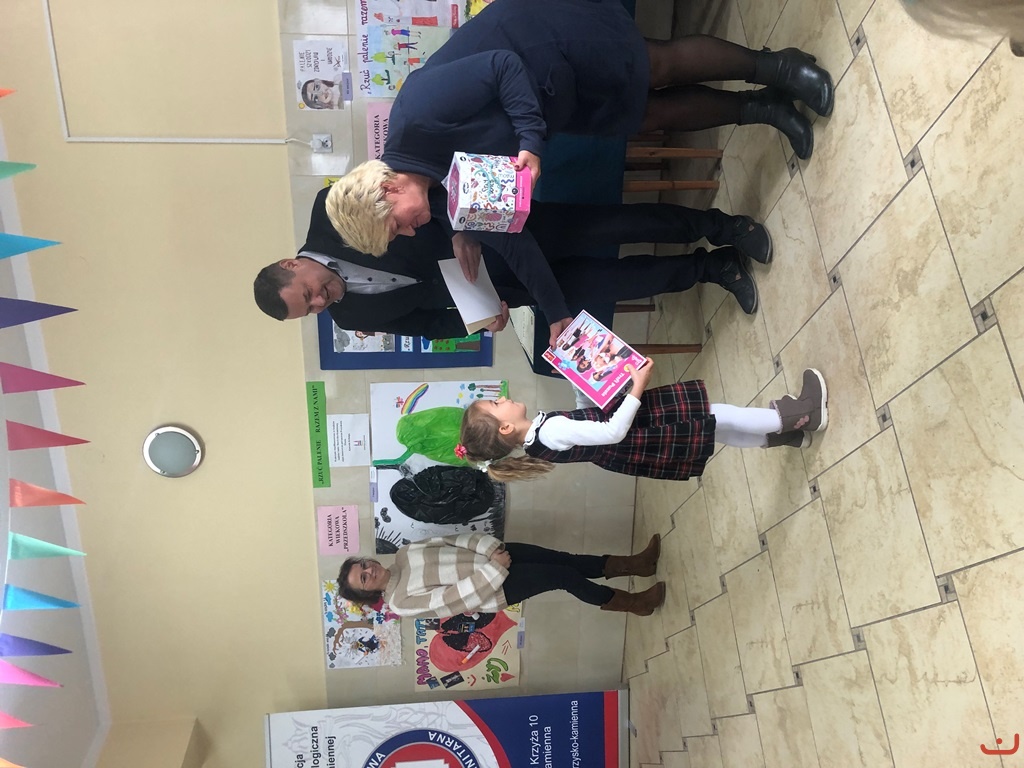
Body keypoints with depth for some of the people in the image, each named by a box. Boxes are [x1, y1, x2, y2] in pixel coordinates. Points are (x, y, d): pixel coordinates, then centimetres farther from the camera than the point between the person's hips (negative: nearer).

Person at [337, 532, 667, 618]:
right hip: (493, 589, -6)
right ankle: (634, 602, 5)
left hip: (491, 558, 6)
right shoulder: (402, 602, -15)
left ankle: (633, 564, 7)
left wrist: (490, 547, -13)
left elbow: (453, 540, 2)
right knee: (563, 577, -12)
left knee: (562, 559, -4)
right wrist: (492, 568, -24)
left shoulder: (403, 554, 4)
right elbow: (457, 597, -20)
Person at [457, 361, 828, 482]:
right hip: (638, 446, -9)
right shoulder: (552, 432, -30)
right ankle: (798, 416, 11)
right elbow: (614, 432, -31)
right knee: (715, 419, -4)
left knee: (712, 422, 11)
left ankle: (782, 432, 25)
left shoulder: (541, 428, 0)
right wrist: (638, 384, -25)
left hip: (632, 436, 9)